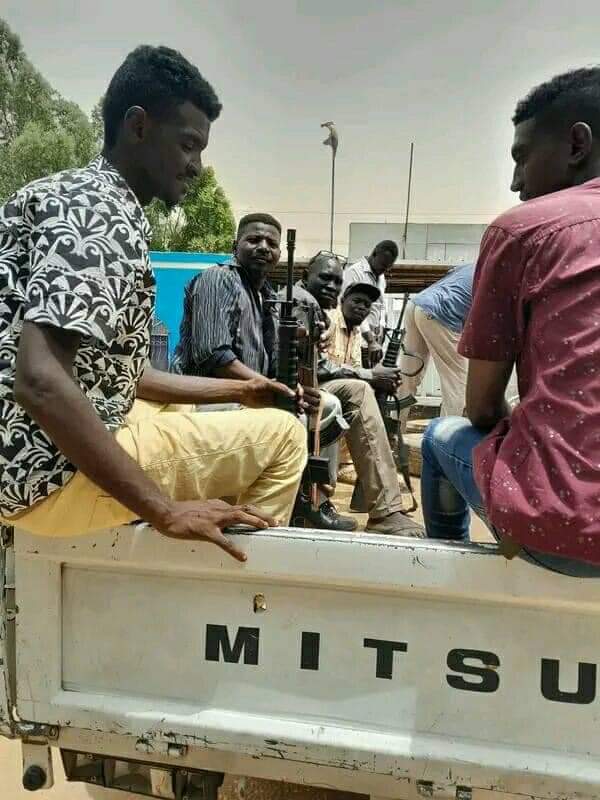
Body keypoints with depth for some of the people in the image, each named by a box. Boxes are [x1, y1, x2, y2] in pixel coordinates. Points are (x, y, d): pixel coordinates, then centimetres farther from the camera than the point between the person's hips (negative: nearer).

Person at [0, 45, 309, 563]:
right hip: (56, 473, -10)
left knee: (187, 416, 32)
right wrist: (165, 510, -28)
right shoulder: (101, 213, -17)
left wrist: (232, 389, 15)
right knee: (282, 434, -7)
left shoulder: (83, 195, 14)